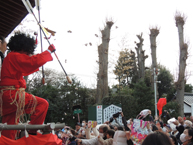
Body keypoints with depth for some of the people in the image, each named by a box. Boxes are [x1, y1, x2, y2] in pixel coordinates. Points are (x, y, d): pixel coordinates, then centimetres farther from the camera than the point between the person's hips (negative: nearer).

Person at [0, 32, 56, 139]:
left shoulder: (10, 57, 22)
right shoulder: (15, 56, -8)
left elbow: (24, 71, 31)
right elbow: (34, 61, -20)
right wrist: (49, 51, -9)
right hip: (12, 94, -11)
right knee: (42, 104, -13)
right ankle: (32, 132, -12)